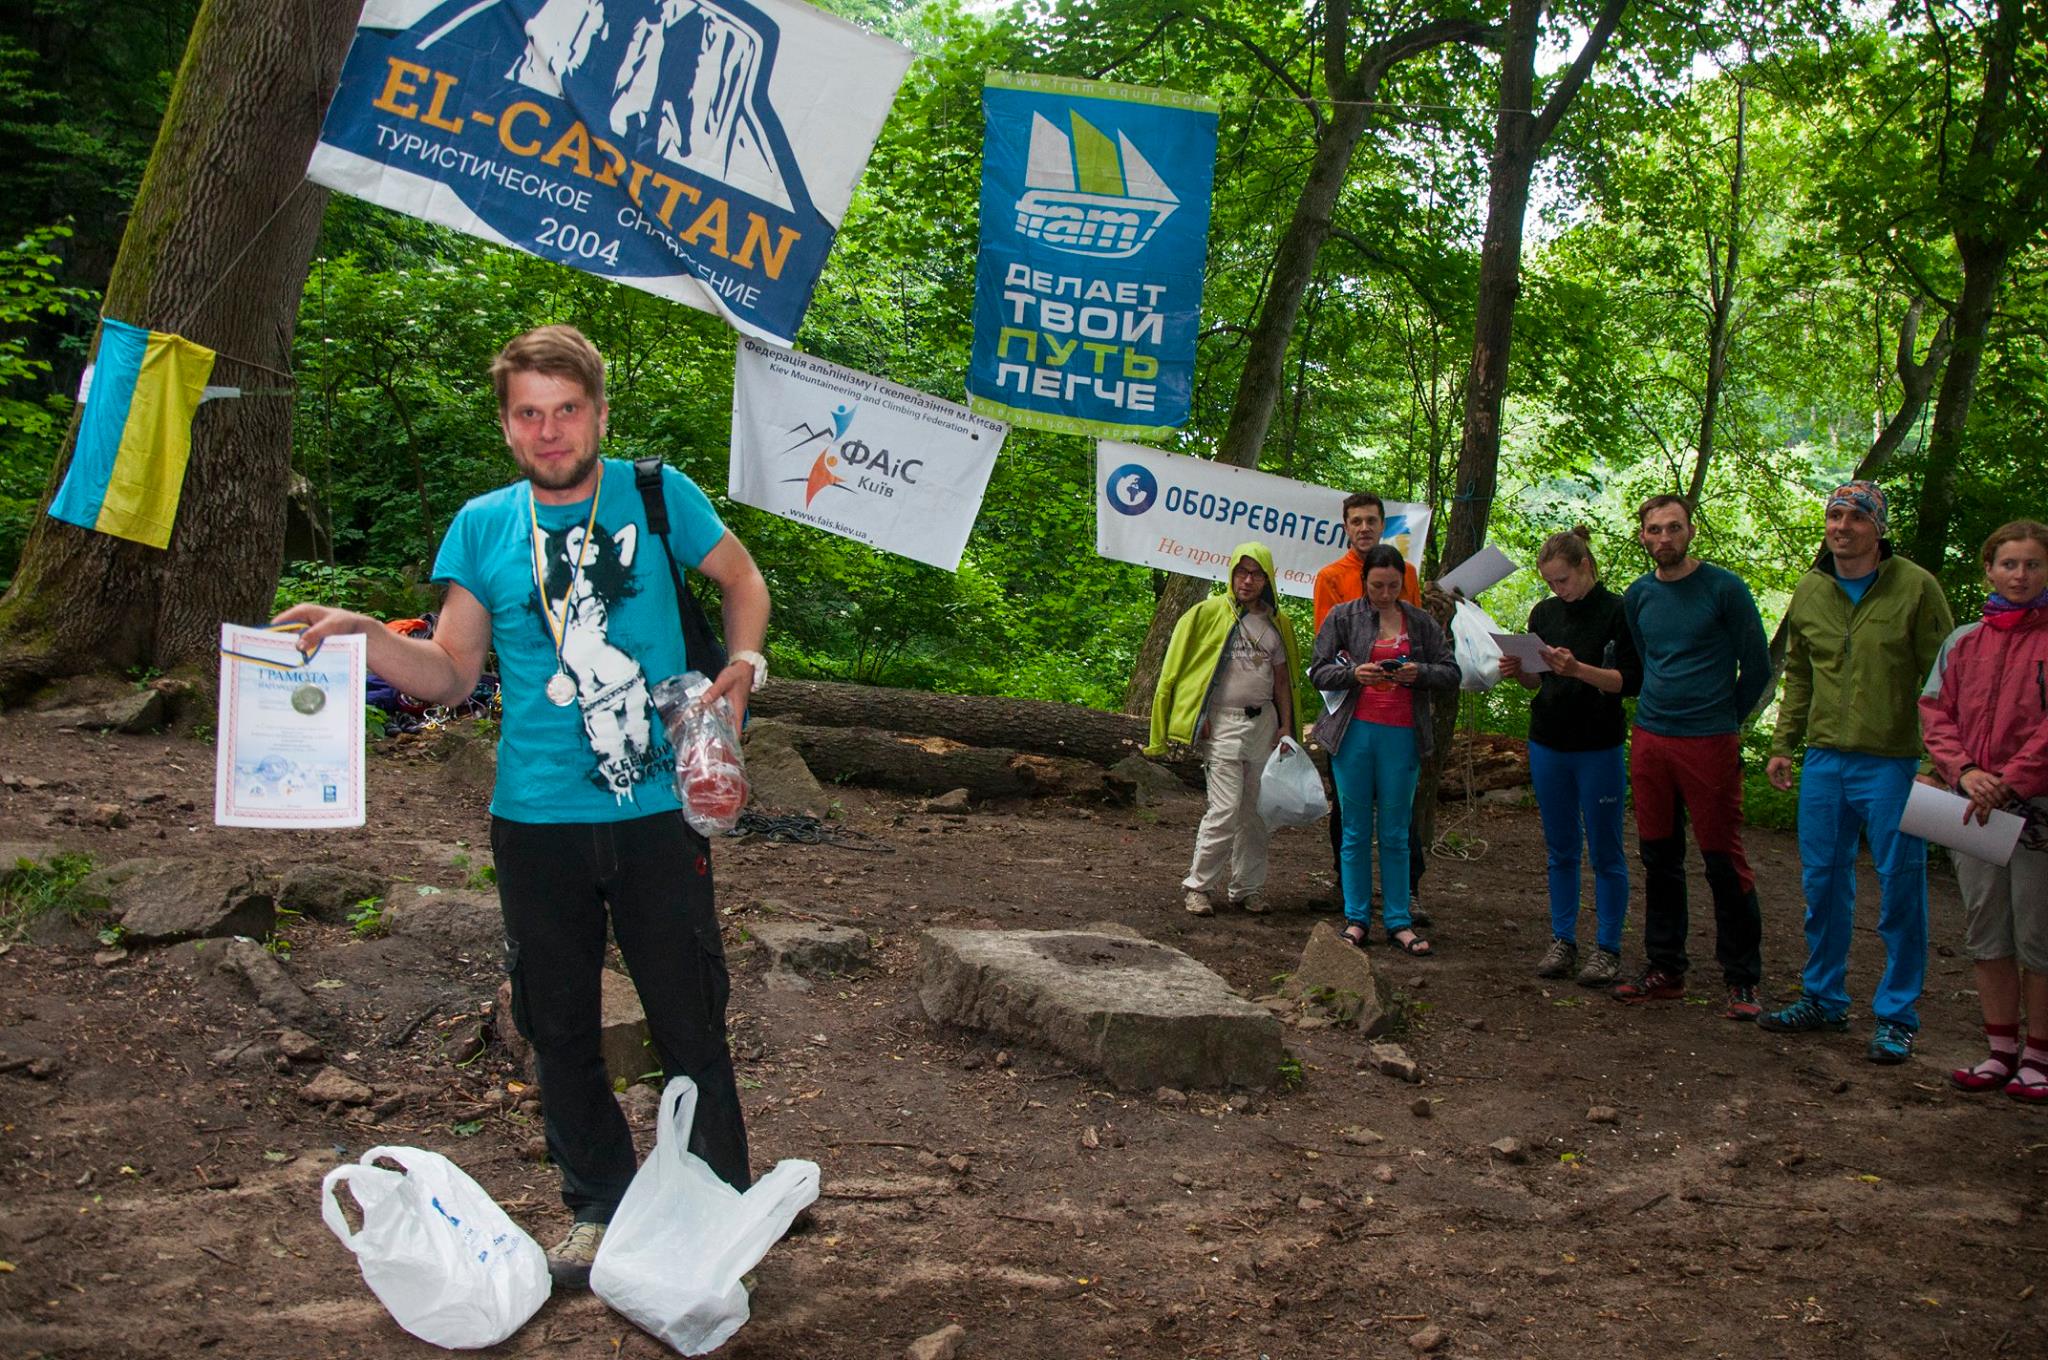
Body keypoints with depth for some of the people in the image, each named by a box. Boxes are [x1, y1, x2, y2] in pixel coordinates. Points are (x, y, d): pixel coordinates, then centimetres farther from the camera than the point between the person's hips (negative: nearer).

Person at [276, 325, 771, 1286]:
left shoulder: (657, 496, 1)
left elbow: (741, 577, 16)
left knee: (690, 1019, 1)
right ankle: (599, 1209, 29)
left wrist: (743, 664, -1)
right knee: (560, 1027, 11)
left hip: (656, 810, -2)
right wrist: (362, 634, -12)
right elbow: (451, 672, 5)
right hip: (536, 819, 2)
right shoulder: (482, 527, 5)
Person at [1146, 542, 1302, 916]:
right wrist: (1197, 715, -10)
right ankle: (1199, 885, 2)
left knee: (1257, 812, 8)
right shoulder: (1209, 613, -3)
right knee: (1225, 810, -10)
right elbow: (1179, 667, -4)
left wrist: (1286, 727, 9)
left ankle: (1248, 887, 19)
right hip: (1223, 723, -5)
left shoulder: (1277, 623, 11)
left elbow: (1282, 679, 16)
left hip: (1263, 722, 5)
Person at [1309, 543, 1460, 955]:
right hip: (1355, 732, -1)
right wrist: (1355, 673, -16)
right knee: (1356, 831, 4)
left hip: (1402, 735, 1)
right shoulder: (1343, 617, 5)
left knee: (1395, 834, 5)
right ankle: (1356, 918, 12)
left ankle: (1398, 922, 10)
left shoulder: (1422, 623, 10)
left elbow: (1451, 674, 8)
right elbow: (1318, 671, 3)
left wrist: (1419, 672, -12)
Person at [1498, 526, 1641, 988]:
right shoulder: (1544, 614, 8)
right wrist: (1518, 672, -6)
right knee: (1560, 850, 12)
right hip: (1548, 743, 5)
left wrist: (1578, 669, -25)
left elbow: (1630, 680, -12)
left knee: (1605, 853, 2)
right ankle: (1562, 941, 20)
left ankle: (1607, 949, 10)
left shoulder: (1616, 612, -8)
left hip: (1599, 748, -5)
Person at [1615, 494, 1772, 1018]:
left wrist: (1723, 721, 7)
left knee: (1724, 862, -2)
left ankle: (1743, 981, 6)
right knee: (1659, 859, 9)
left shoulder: (1724, 589, -6)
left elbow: (1758, 668, 0)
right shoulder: (1637, 596, 9)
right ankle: (1665, 970, 19)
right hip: (1650, 739, 5)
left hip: (1710, 745, -5)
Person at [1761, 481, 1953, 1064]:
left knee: (1899, 890, 1)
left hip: (1892, 762, -5)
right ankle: (1823, 1000, 26)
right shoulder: (1809, 591, 9)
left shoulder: (1916, 588, -6)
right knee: (1822, 885, 12)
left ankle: (1896, 1017, 12)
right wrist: (1783, 744, 14)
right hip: (1823, 760, 5)